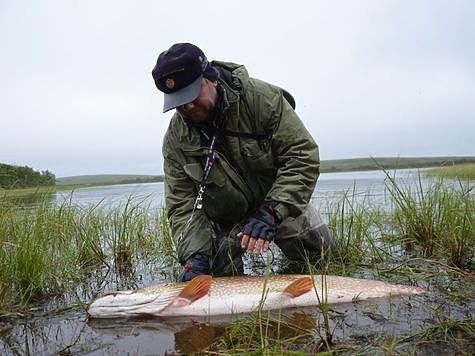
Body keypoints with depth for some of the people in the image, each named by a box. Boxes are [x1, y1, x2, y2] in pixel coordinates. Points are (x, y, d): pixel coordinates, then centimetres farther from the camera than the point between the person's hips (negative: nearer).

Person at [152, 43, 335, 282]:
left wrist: (271, 212, -35)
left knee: (317, 248, -13)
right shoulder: (175, 139, -15)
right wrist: (195, 256, -30)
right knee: (222, 278, -10)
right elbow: (182, 208, -14)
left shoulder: (261, 97, -24)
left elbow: (303, 156, -25)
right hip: (224, 219, 1)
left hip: (277, 202, -1)